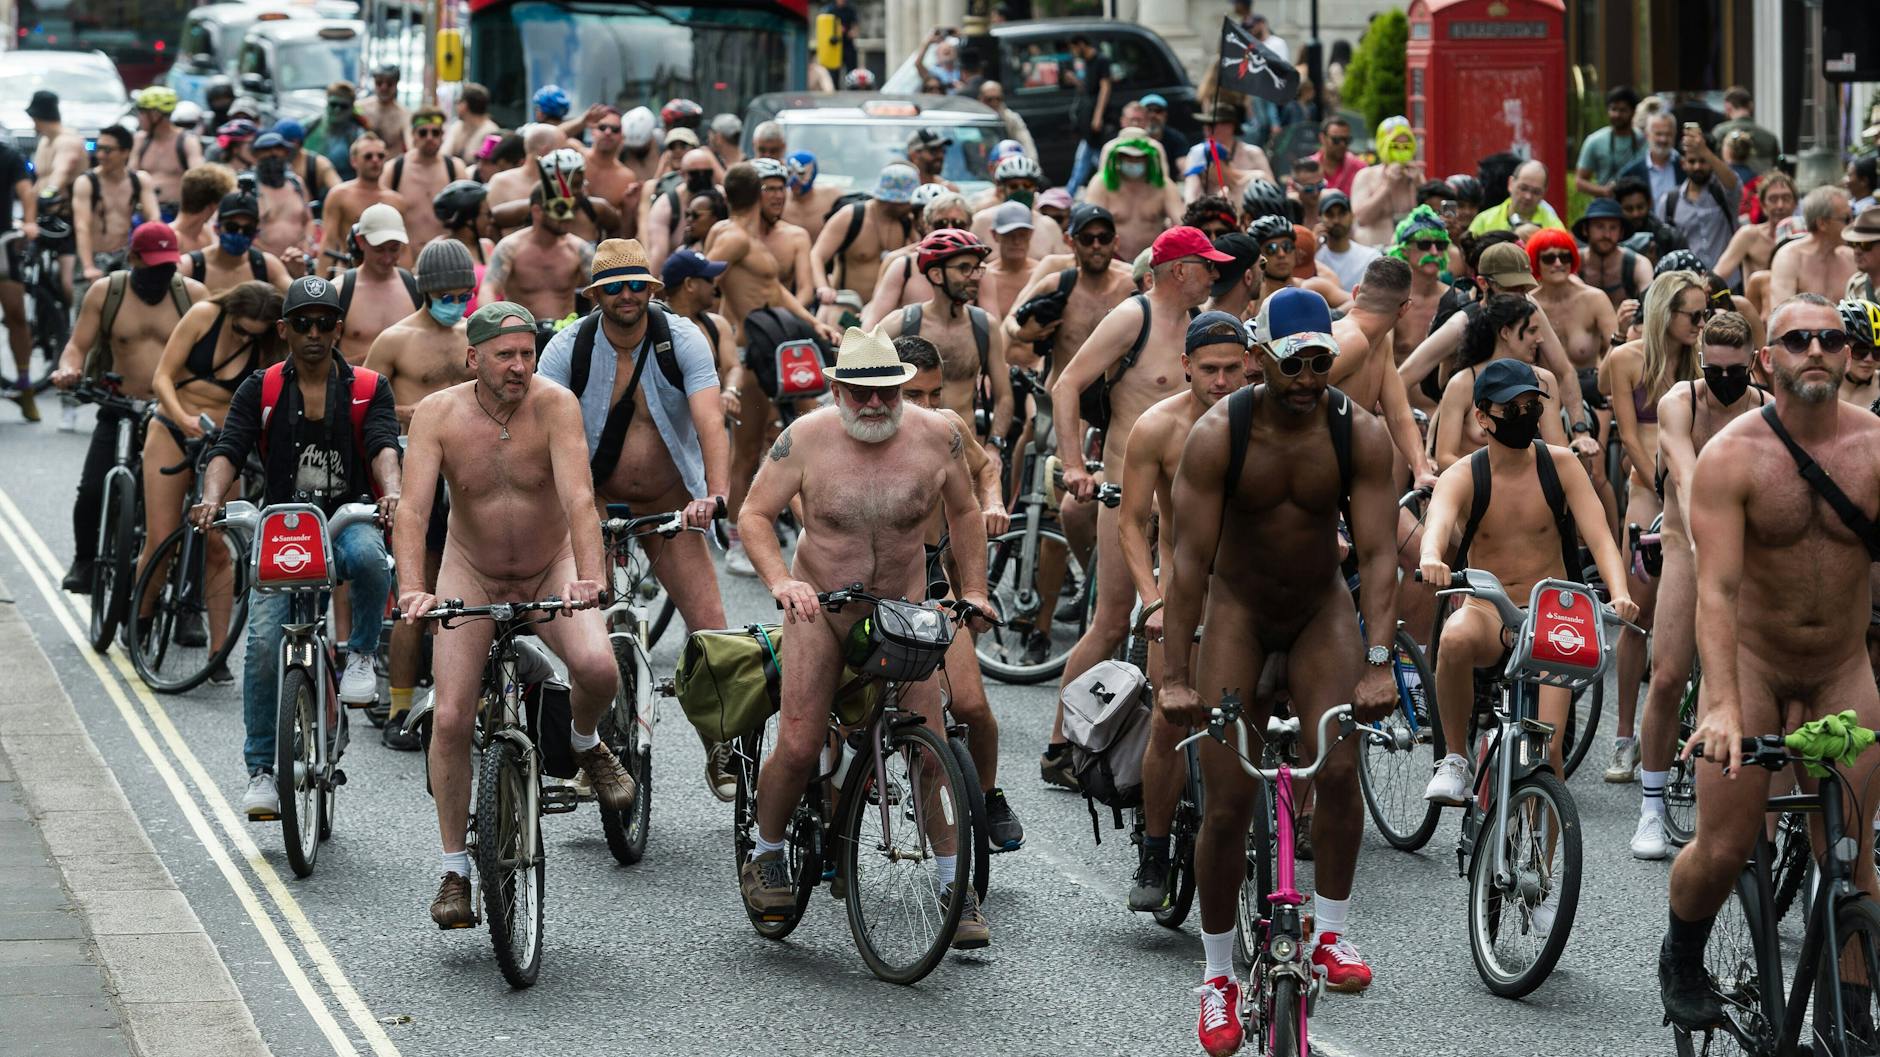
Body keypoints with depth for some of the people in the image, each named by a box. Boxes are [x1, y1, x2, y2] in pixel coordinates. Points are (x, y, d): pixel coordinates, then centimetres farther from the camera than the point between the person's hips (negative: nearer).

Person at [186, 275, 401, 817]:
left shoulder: (368, 388, 6)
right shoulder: (260, 390, 7)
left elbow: (384, 446, -10)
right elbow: (228, 451, -4)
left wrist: (391, 490, -33)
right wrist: (211, 499, -26)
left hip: (349, 521, -1)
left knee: (368, 556, -38)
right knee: (264, 642, -16)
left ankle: (362, 654, -10)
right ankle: (262, 770, -5)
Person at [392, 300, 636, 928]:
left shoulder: (555, 406, -20)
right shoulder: (438, 415, -17)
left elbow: (579, 498, -31)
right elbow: (413, 509, -26)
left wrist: (589, 577, -47)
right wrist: (412, 589, -43)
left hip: (552, 573, -1)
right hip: (471, 575, 1)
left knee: (598, 668, -28)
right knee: (450, 718, -11)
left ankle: (585, 742, 9)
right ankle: (455, 871, 5)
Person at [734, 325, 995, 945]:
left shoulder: (937, 436, -7)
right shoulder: (807, 438, -12)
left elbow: (964, 512, 10)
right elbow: (754, 515, -9)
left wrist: (973, 590, 5)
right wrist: (779, 581, -25)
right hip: (818, 607, -1)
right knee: (798, 747, -10)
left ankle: (956, 889, 0)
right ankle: (765, 858, 15)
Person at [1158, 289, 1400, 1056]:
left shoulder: (1359, 435, -17)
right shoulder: (1218, 435, -21)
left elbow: (1377, 553, -19)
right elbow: (1192, 559, -22)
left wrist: (1378, 663, -29)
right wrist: (1175, 675, -25)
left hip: (1321, 610, 1)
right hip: (1238, 609, -1)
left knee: (1338, 769, -18)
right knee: (1228, 802, -5)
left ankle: (1332, 934, 1)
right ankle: (1218, 977, 7)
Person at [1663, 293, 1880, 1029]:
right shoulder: (1732, 457, -15)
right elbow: (1716, 589, -22)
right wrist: (1722, 706, -34)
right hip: (1753, 663, -2)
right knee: (1722, 850, -5)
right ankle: (1681, 961, 25)